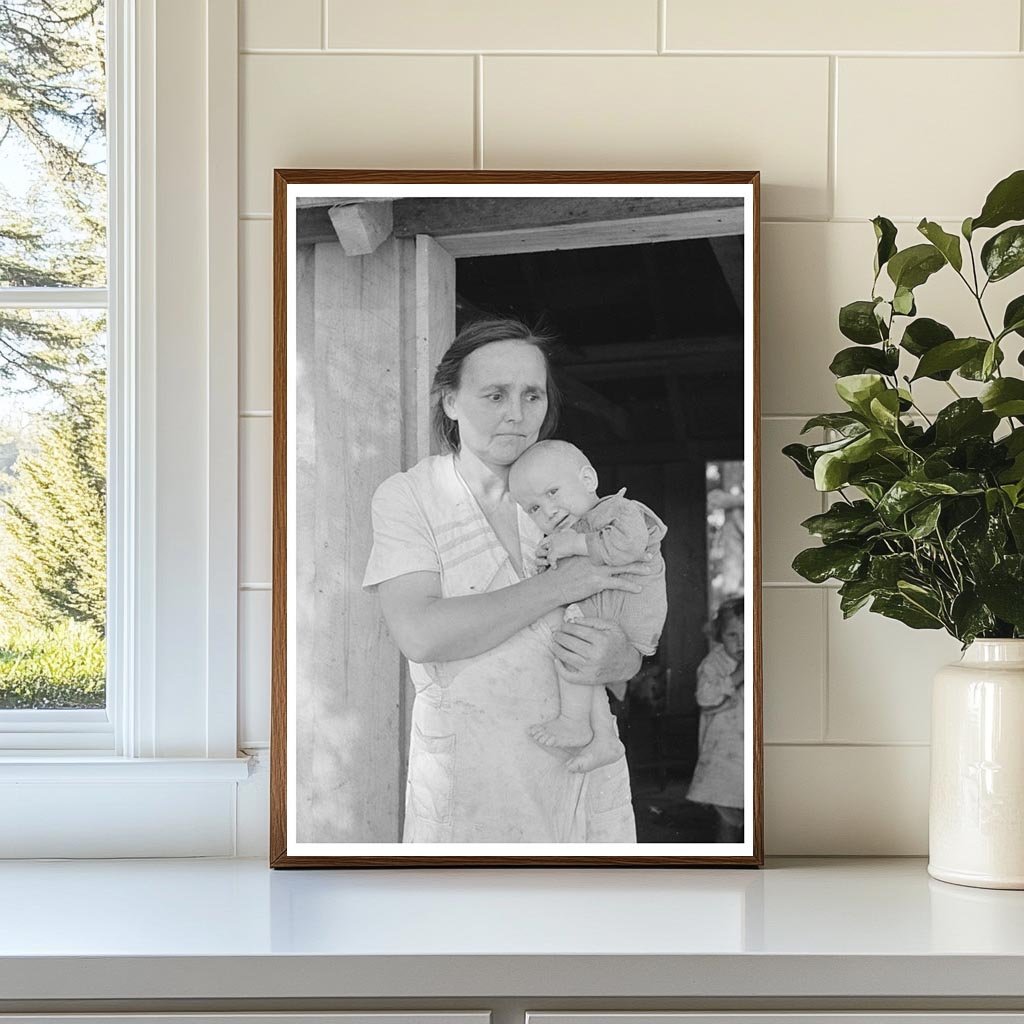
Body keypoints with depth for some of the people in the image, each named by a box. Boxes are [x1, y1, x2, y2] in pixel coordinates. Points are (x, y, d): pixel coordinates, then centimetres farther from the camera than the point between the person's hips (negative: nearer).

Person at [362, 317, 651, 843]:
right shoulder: (406, 497, -3)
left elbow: (632, 653, 9)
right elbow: (420, 635, -19)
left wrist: (617, 660, -16)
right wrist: (558, 585, -18)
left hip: (583, 772, 4)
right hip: (469, 782, -4)